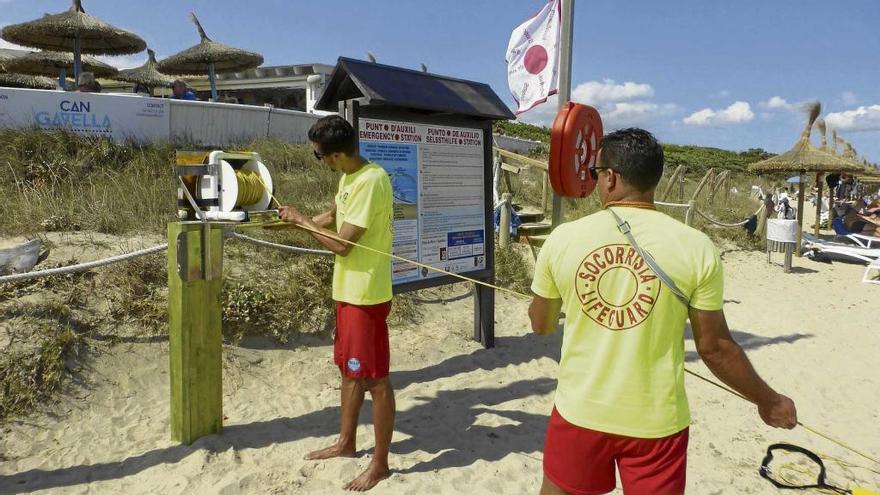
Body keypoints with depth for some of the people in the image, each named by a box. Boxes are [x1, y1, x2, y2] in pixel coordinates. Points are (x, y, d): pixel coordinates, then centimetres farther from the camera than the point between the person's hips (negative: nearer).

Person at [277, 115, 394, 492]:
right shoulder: (348, 177, 8)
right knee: (350, 370, 20)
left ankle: (380, 463, 16)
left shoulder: (370, 181, -22)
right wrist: (297, 221, 14)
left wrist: (302, 221, -8)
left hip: (366, 295, -10)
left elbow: (342, 244, -21)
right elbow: (333, 217, 24)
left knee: (376, 379, 2)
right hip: (348, 291, 10)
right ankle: (346, 443, 37)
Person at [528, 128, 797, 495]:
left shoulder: (562, 238, -9)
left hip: (579, 412, 1)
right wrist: (768, 401, 11)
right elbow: (714, 347, -6)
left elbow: (540, 325, 5)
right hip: (656, 421, 0)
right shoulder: (695, 247, -12)